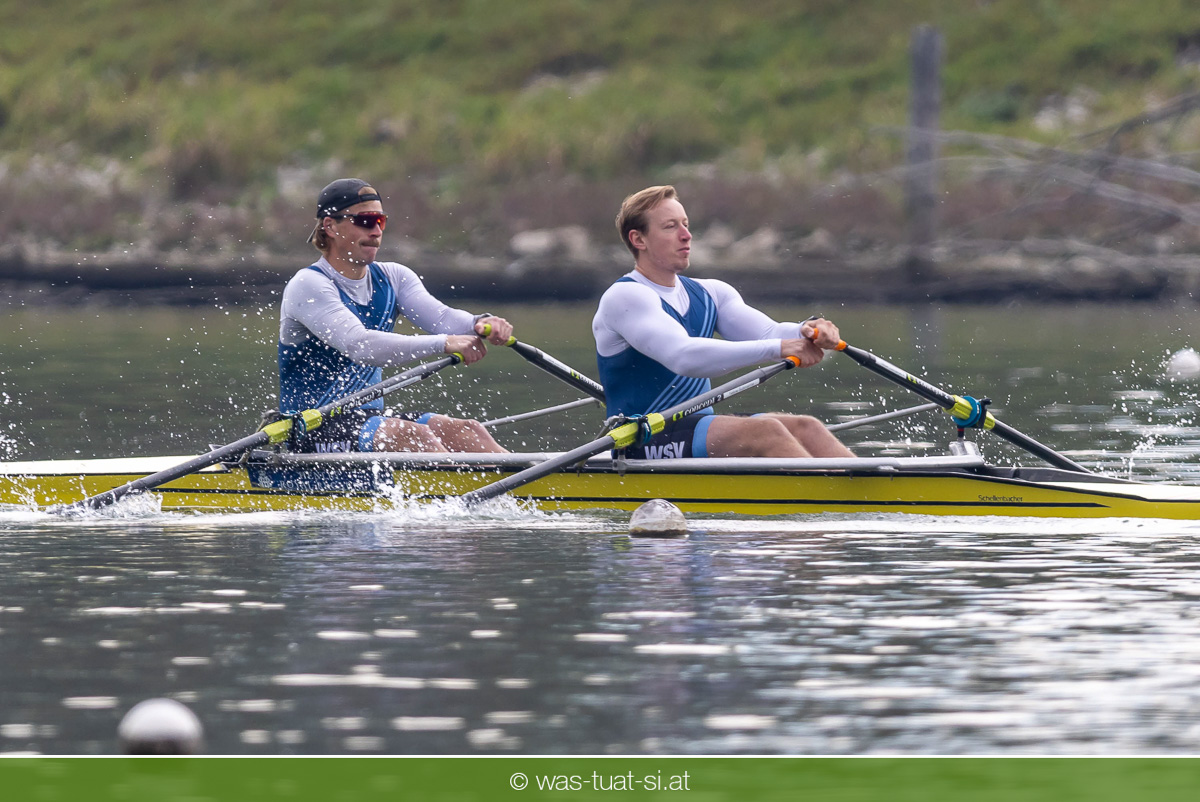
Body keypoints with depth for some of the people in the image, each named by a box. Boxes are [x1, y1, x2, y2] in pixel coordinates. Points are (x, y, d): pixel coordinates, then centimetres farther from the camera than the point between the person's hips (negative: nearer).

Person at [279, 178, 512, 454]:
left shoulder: (392, 278, 12)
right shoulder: (309, 286, -13)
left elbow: (441, 317, -6)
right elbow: (358, 345, -29)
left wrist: (480, 324, -30)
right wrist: (444, 343, -36)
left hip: (371, 419, 8)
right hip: (313, 432, -8)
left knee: (465, 431, -16)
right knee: (413, 434, -31)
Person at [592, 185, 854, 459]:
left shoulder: (709, 293, 17)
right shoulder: (624, 298, -10)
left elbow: (769, 333, 2)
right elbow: (683, 357, -26)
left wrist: (807, 332, -23)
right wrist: (777, 348, -32)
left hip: (700, 430, 8)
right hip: (644, 443, -8)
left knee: (804, 427, -16)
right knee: (764, 431, -28)